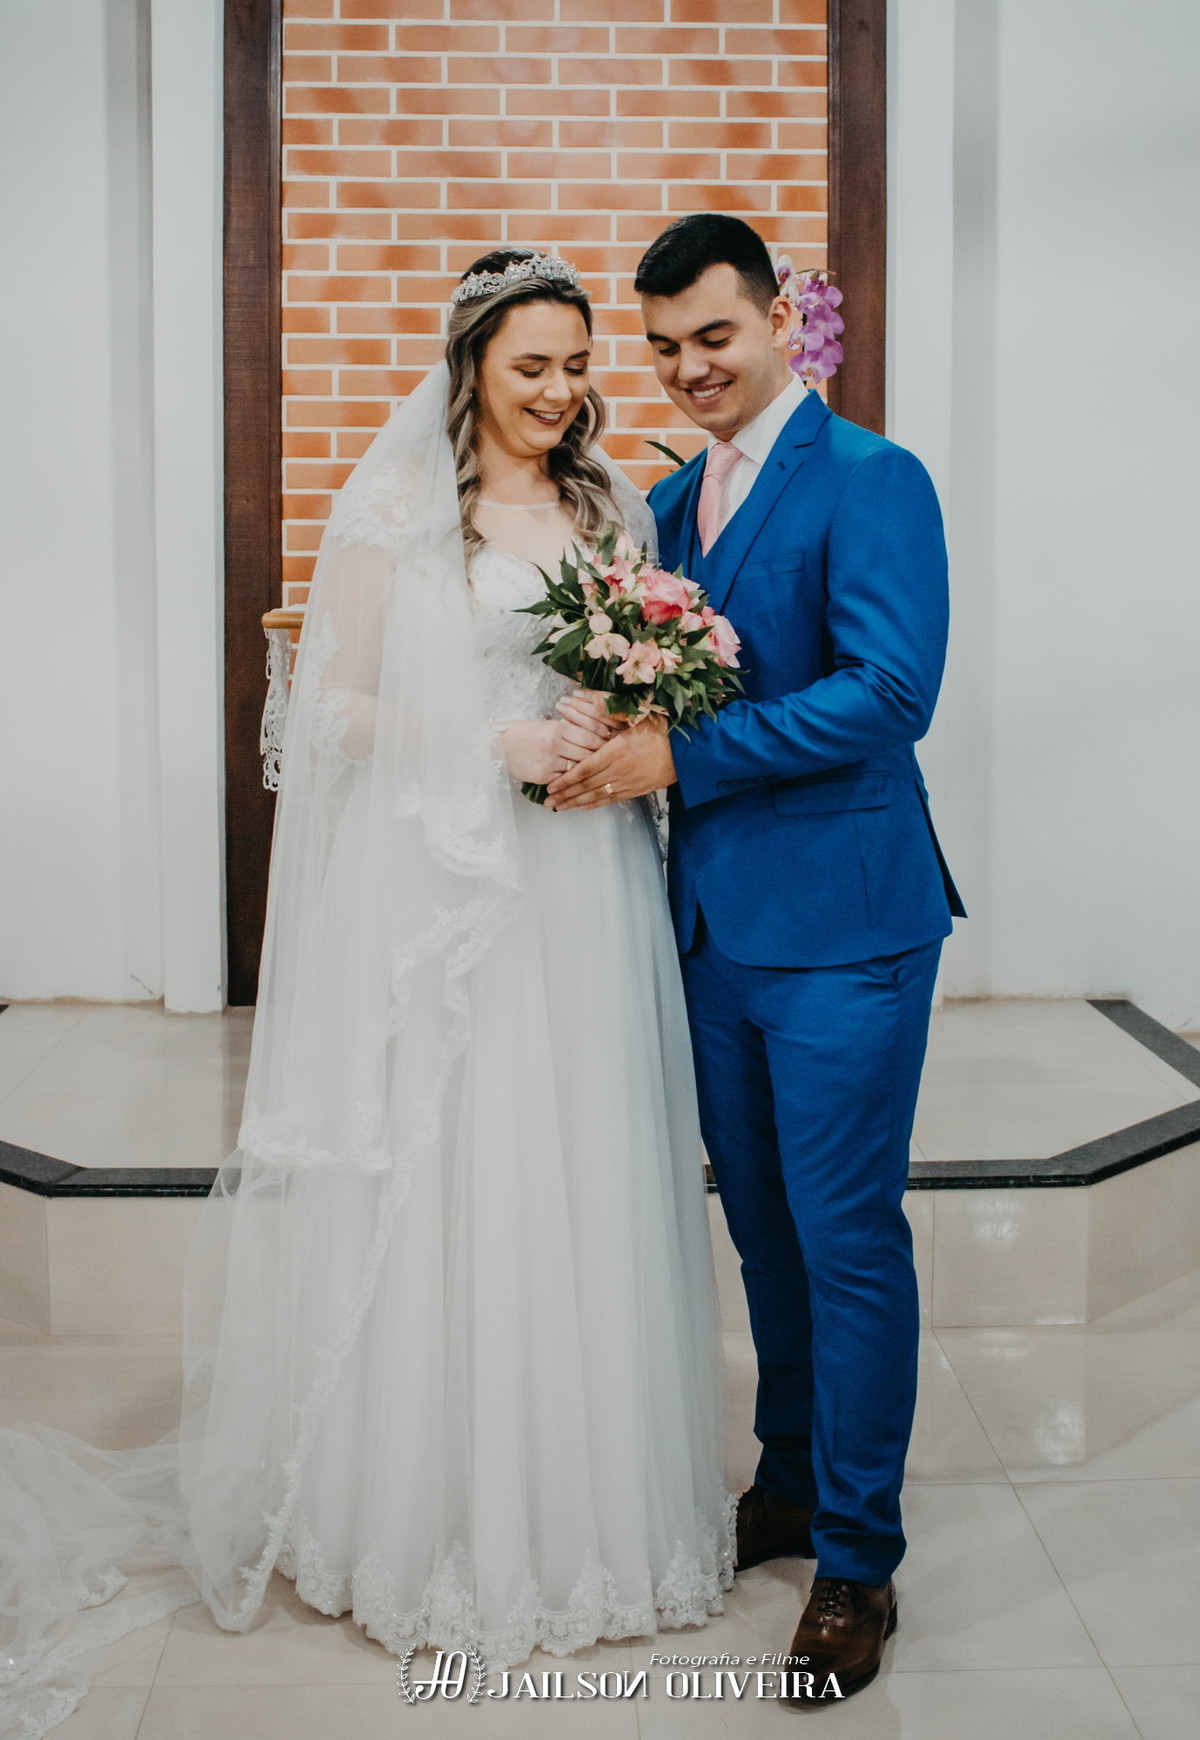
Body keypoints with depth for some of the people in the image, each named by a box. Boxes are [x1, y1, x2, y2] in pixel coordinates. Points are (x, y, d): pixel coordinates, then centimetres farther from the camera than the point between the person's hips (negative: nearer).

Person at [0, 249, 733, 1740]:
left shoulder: (610, 507, 15)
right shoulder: (395, 508, -2)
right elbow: (338, 704, -4)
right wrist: (495, 742, -13)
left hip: (584, 886, 5)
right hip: (440, 878, -5)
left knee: (587, 1181, 8)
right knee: (443, 1184, 0)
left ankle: (587, 1499, 23)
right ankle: (438, 1521, 15)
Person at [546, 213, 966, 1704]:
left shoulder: (871, 481, -10)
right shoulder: (670, 501, 14)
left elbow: (889, 689, -20)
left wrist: (679, 755, -19)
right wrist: (613, 730, -4)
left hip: (841, 921, -7)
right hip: (714, 914, 8)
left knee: (847, 1235, -1)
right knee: (762, 1225, 18)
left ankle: (858, 1558, 13)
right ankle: (791, 1483, 35)